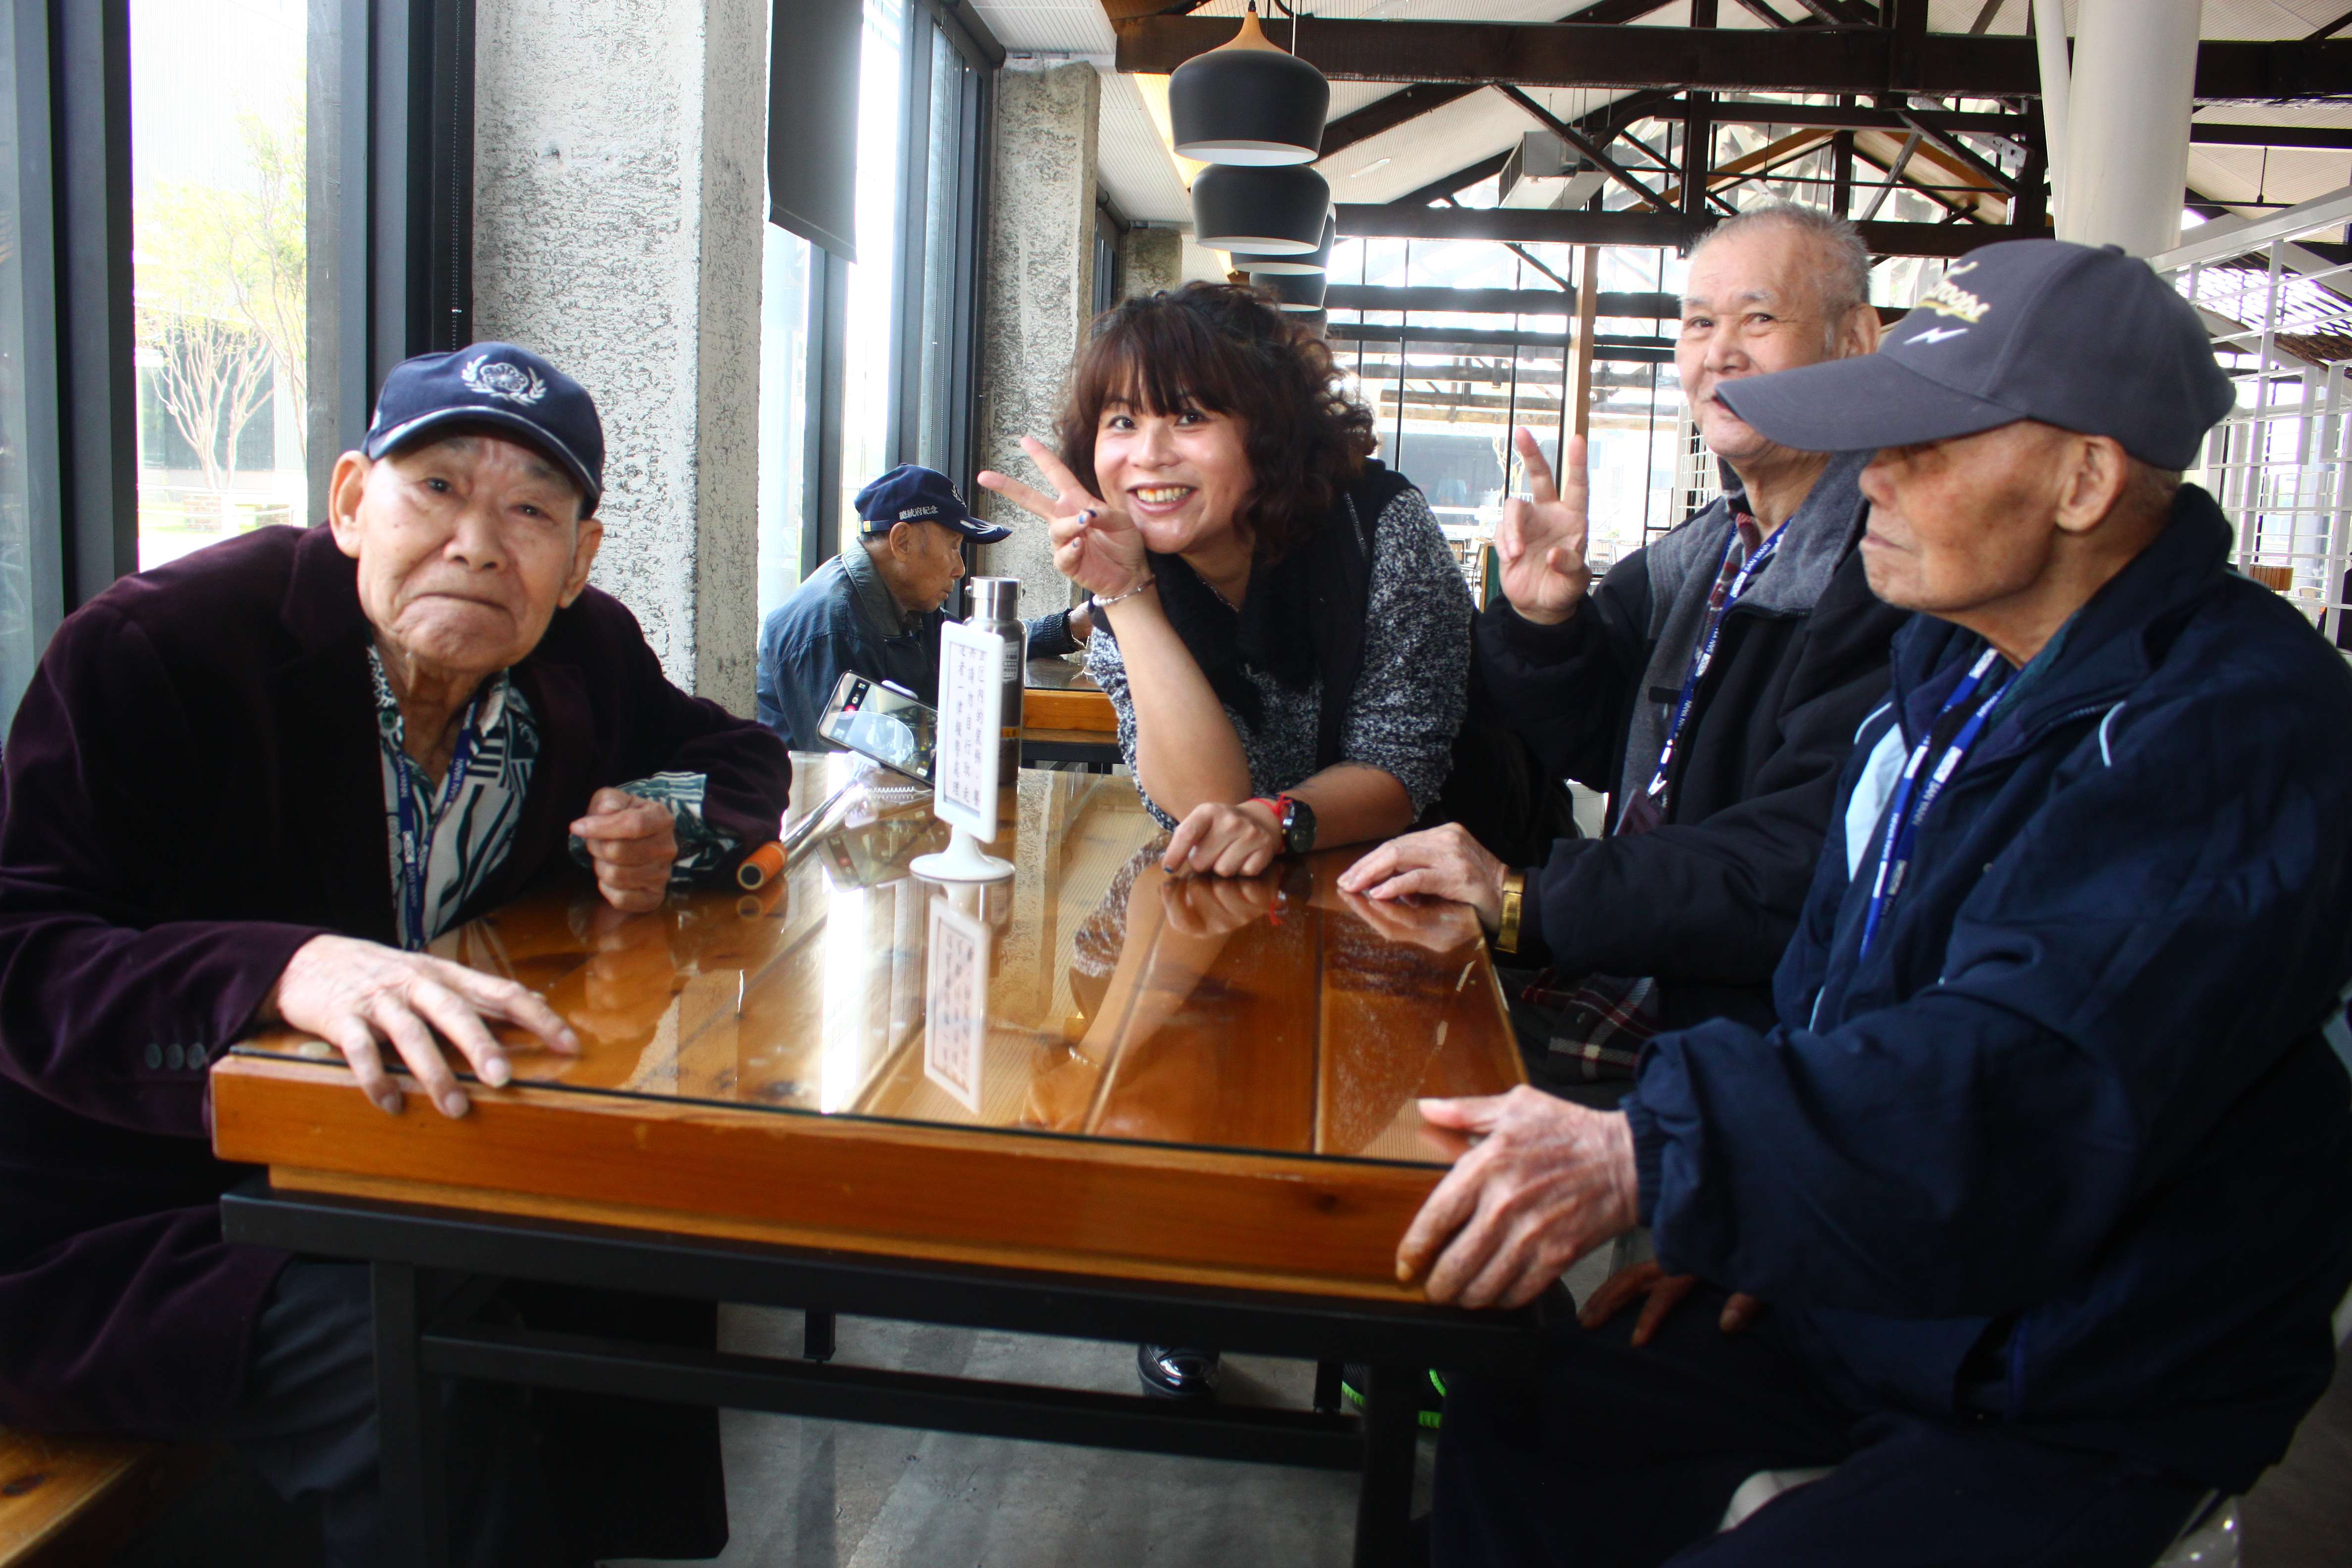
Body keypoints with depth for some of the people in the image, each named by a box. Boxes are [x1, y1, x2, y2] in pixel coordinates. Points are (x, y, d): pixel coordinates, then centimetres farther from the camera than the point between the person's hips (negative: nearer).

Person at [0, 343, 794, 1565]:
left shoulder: (580, 655, -1)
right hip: (120, 1221, -6)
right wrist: (290, 970, -43)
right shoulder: (150, 650, -17)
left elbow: (735, 753, 17)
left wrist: (672, 825, -7)